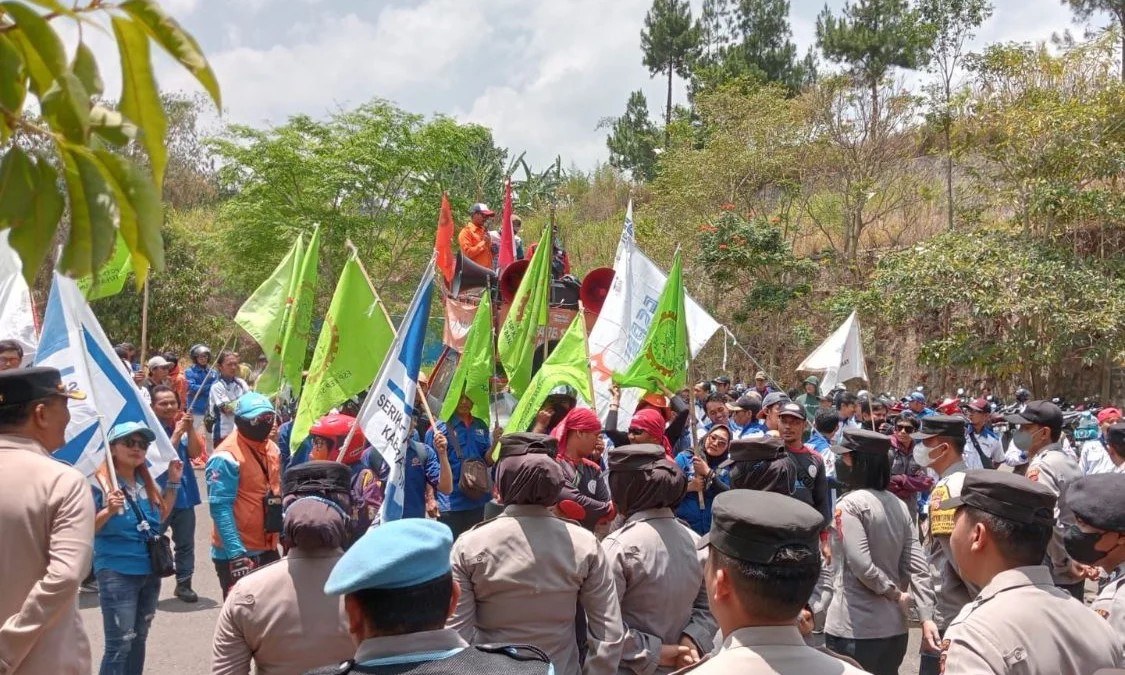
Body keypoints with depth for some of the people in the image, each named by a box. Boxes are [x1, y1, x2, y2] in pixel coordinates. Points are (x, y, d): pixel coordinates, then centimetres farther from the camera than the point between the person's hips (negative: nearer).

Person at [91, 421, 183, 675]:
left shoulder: (147, 482, 7)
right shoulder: (99, 483, -12)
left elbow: (161, 517, 16)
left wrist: (173, 482, 10)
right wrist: (109, 511, -29)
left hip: (150, 571, 7)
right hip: (117, 573, -7)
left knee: (139, 639, 17)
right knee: (120, 644, -7)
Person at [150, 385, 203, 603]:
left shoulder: (183, 425, 7)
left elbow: (195, 453, -3)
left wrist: (190, 429, -15)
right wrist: (177, 433, -22)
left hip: (184, 494, 5)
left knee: (185, 543, 10)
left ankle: (184, 583, 19)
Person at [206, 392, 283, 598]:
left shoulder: (272, 449, 9)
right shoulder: (226, 457, -18)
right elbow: (220, 509, -22)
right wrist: (237, 554, -26)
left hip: (268, 549, 8)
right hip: (236, 553, -8)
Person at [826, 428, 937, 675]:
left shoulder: (850, 504, -15)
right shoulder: (898, 505, 8)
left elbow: (861, 565, -22)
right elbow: (916, 565, 3)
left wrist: (895, 593, -8)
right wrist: (926, 616, 1)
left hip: (854, 628, -7)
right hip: (894, 626, 7)